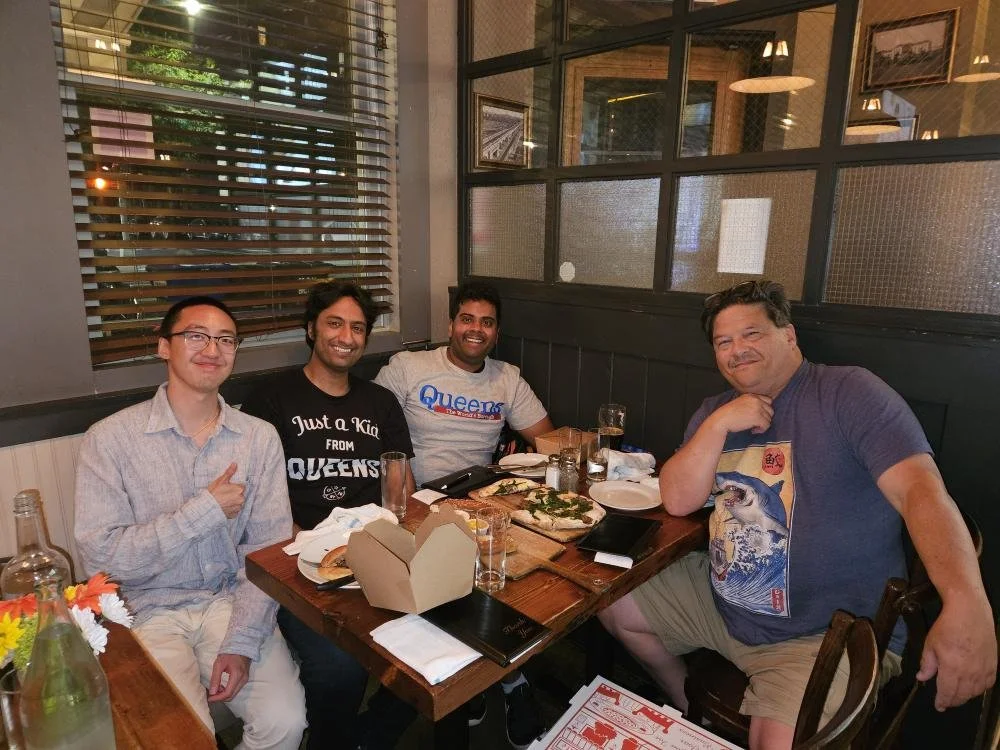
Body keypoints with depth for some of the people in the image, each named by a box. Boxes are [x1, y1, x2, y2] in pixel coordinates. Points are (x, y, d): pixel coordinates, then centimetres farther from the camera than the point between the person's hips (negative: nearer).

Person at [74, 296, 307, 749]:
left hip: (232, 602, 2)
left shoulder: (259, 438, -1)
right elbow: (100, 558, -12)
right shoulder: (111, 438, -6)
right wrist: (205, 510, -17)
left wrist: (242, 642, -14)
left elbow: (270, 551, -3)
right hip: (150, 611, -1)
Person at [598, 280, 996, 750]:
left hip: (829, 635, -6)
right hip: (721, 602, 7)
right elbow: (677, 501, -4)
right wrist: (718, 425, -17)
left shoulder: (849, 394, -13)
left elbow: (922, 490, -25)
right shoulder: (715, 412, 6)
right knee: (613, 604, 13)